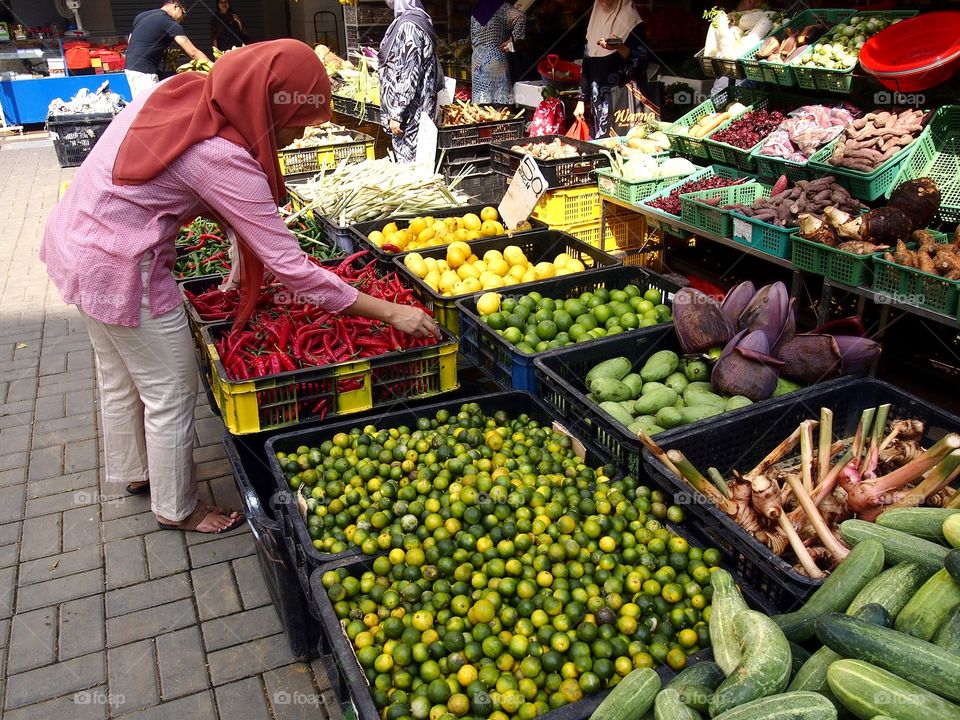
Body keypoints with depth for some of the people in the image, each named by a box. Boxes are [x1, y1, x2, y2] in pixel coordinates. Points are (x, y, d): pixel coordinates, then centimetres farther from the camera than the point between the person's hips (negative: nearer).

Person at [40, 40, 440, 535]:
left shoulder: (183, 92, -4)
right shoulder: (221, 159, -28)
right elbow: (289, 267, -28)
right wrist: (391, 312, -23)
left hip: (74, 237, 9)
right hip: (120, 270, -9)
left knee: (120, 377, 27)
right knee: (172, 395, 9)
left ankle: (132, 472, 50)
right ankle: (177, 509, 30)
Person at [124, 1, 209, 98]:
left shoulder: (141, 16, 15)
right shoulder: (169, 23, -9)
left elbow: (130, 41, 23)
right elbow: (193, 52, -16)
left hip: (129, 65, 9)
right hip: (144, 71, -9)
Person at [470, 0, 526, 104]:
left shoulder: (475, 11, 11)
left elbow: (472, 38, 15)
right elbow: (520, 18, -16)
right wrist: (512, 39, -11)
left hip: (478, 58, 4)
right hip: (496, 55, -4)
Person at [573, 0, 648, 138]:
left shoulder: (632, 22, -3)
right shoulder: (595, 20, 14)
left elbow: (641, 63, -10)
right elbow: (586, 65, 15)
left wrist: (620, 48, -27)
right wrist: (581, 100, 9)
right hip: (597, 100, 5)